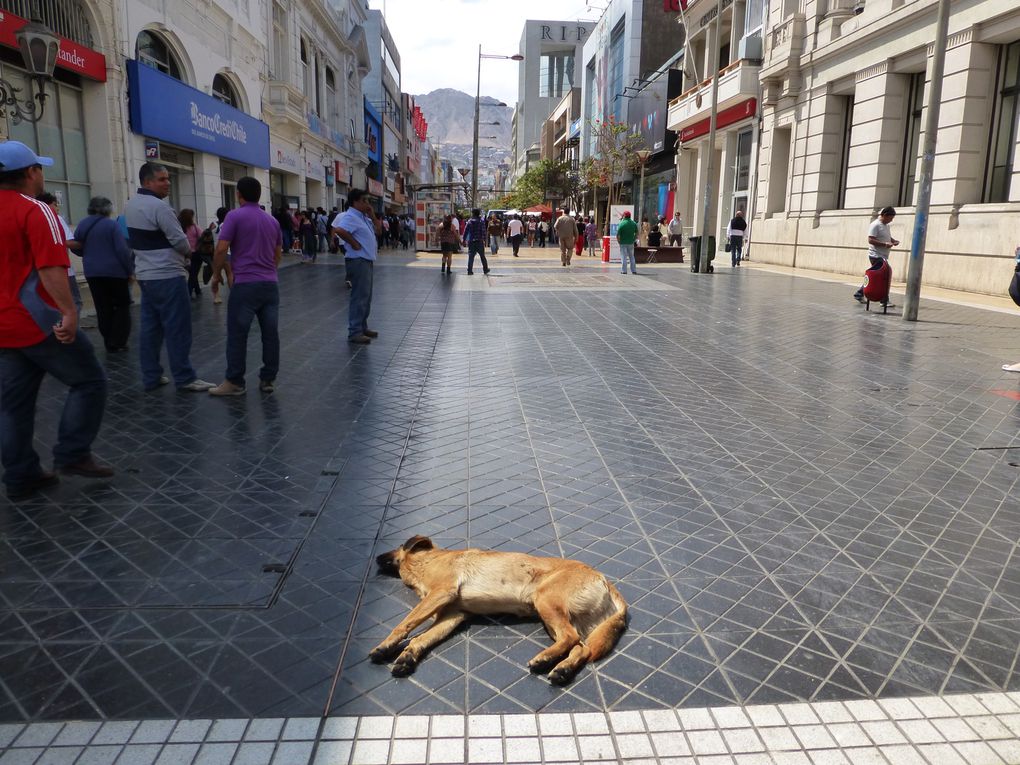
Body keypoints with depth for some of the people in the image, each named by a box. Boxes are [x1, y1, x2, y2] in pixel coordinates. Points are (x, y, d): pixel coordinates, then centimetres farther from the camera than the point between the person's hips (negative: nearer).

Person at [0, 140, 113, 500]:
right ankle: (72, 455, 3)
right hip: (38, 322, -9)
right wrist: (69, 312, -28)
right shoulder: (35, 210, -12)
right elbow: (50, 267, -24)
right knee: (89, 380, 4)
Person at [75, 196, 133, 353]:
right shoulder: (112, 225, -10)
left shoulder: (82, 225, 6)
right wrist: (130, 270, -8)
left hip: (92, 273, 5)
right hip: (114, 271, -5)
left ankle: (109, 343, 12)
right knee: (122, 306, 7)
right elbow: (122, 250, -14)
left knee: (103, 309, 10)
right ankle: (117, 343, 2)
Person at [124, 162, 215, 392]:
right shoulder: (159, 206, -17)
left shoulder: (130, 205, 12)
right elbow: (180, 240, -16)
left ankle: (150, 377, 14)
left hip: (145, 275, 9)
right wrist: (188, 252, 5)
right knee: (177, 328, -5)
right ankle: (185, 378, -1)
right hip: (167, 276, -9)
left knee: (150, 327, 10)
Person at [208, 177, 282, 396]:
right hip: (270, 283, 6)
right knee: (270, 333, 6)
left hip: (245, 284, -6)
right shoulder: (272, 220, 14)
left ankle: (234, 382, 5)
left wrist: (217, 273, 3)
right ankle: (268, 379, 10)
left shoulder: (235, 216, -5)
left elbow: (221, 249, -10)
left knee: (237, 335, 1)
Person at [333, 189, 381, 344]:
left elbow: (378, 231, 20)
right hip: (358, 261, -10)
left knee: (366, 296, 16)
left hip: (367, 260, 10)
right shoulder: (351, 217, -15)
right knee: (359, 297, -9)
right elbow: (339, 230, -32)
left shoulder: (364, 217, 15)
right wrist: (354, 244, -23)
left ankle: (362, 327, 26)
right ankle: (354, 332, -6)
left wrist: (372, 215, 7)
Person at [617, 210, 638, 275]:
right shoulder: (634, 223, 4)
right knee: (631, 257, 13)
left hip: (623, 243, -4)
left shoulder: (622, 223, -12)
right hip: (631, 243, 4)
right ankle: (633, 270, 14)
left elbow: (618, 234, -15)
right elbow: (636, 233, 10)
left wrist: (618, 240, -1)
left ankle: (624, 270, -2)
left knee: (623, 257, 0)